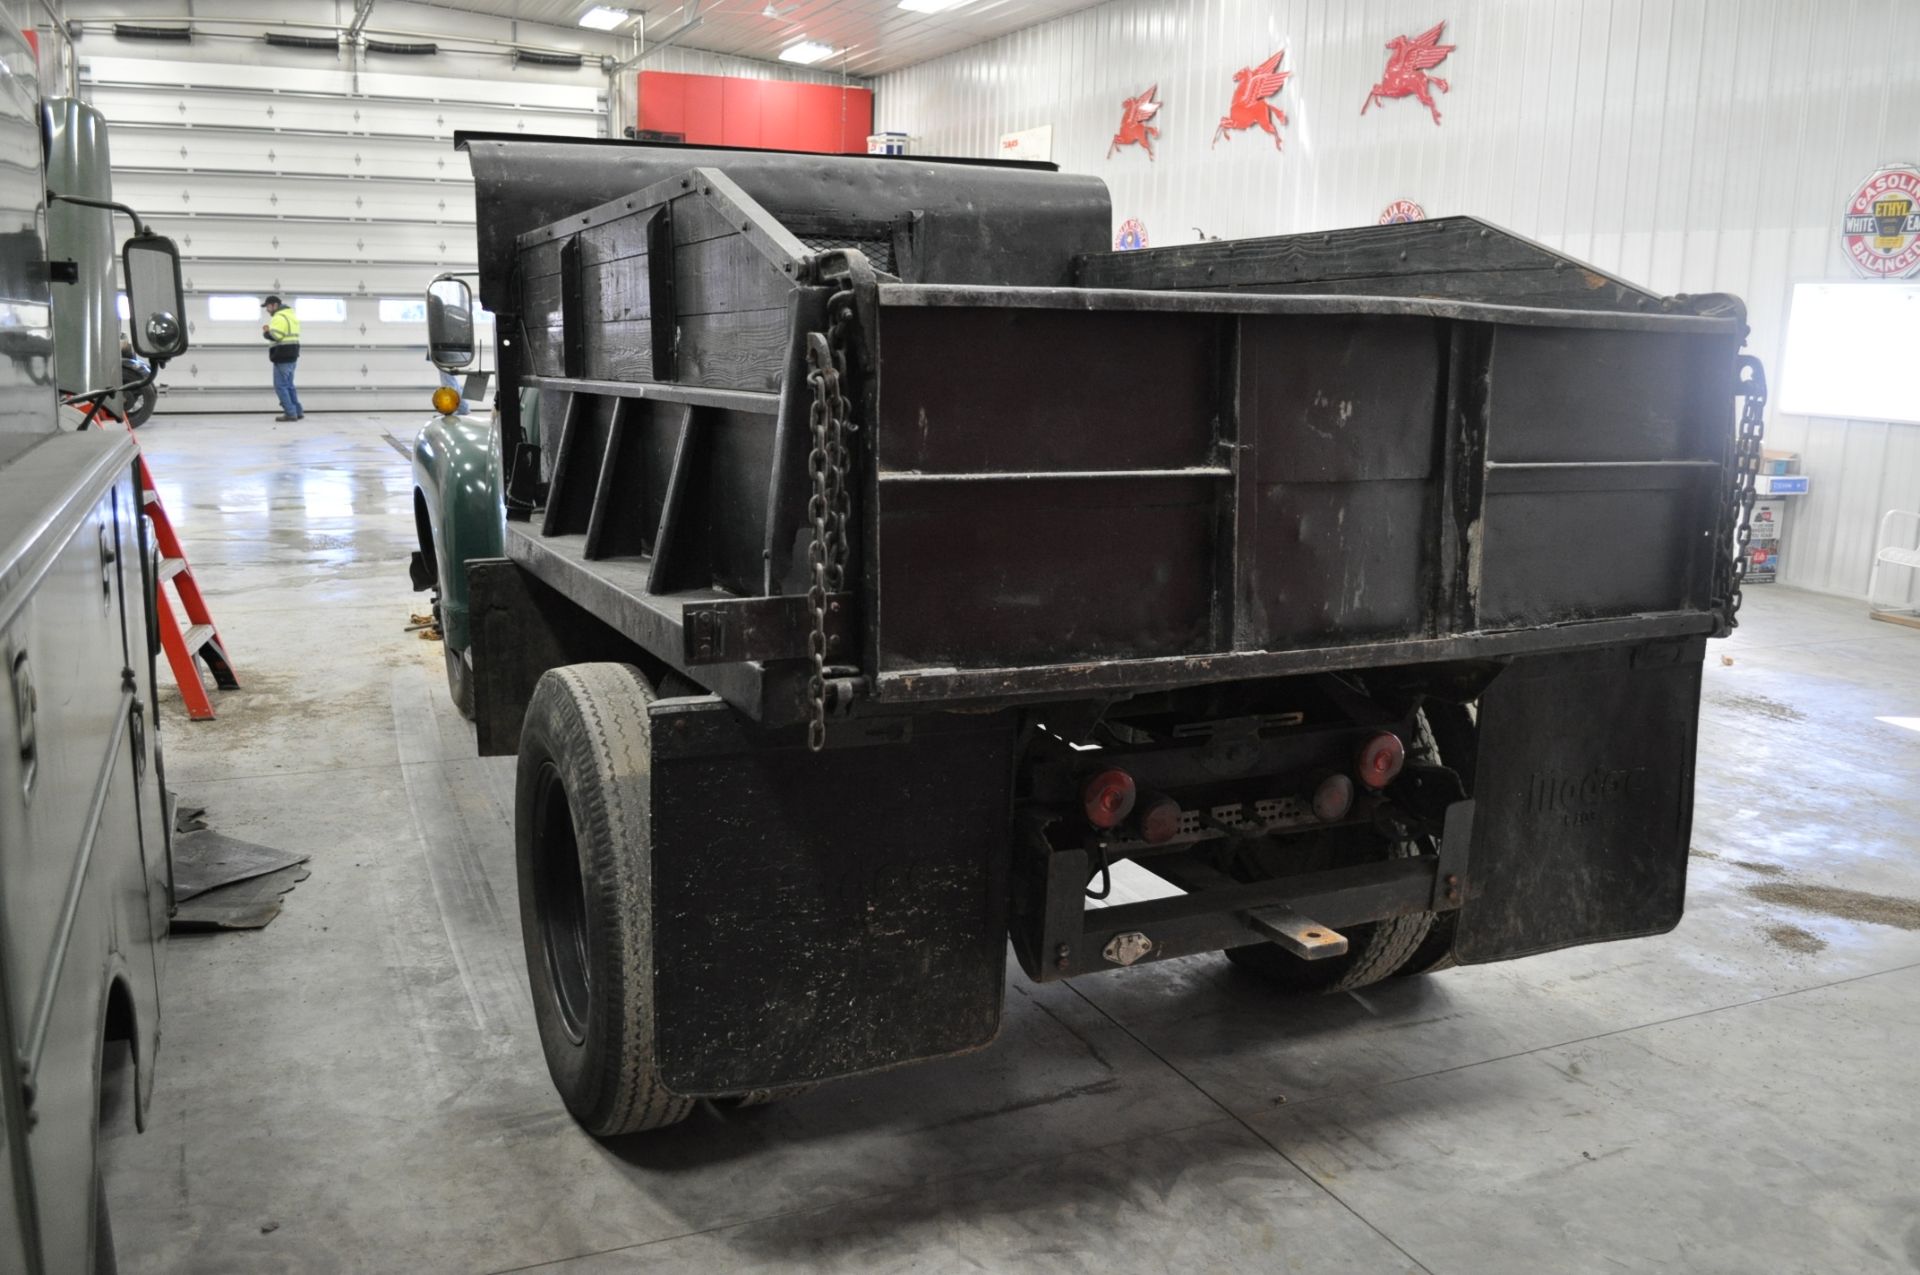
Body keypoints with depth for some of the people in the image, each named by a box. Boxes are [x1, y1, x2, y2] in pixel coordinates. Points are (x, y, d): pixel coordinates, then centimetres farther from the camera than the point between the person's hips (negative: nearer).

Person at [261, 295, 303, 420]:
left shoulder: (279, 317, -14)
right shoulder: (290, 315, 18)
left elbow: (275, 336, -25)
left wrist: (266, 333, -5)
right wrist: (270, 330, 8)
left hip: (282, 356, -10)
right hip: (291, 354, 10)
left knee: (280, 386, -6)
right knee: (289, 385, 16)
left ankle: (290, 413, -8)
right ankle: (297, 411, 17)